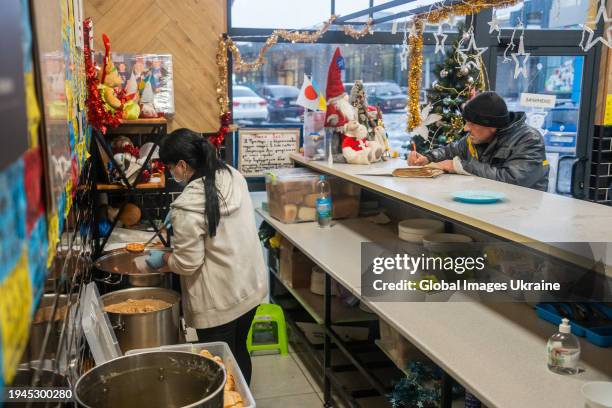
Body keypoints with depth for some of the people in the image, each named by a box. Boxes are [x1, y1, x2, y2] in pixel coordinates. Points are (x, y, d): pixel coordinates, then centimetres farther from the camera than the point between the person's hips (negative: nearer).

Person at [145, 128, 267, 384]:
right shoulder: (233, 175, -4)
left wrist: (162, 259, 0)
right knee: (239, 351, 24)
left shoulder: (187, 208, -25)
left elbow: (187, 264, -18)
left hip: (219, 302, -7)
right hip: (250, 286, 7)